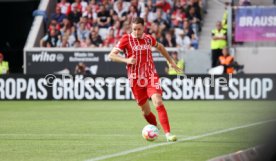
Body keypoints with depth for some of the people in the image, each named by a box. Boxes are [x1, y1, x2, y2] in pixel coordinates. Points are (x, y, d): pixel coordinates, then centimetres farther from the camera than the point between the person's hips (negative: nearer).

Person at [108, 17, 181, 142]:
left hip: (151, 76, 1)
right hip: (135, 79, -1)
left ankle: (168, 134, -22)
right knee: (145, 111, 5)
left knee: (158, 102, -19)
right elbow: (111, 55, -8)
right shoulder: (126, 39, -5)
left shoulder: (149, 38, 5)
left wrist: (171, 61, 31)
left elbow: (160, 47, 27)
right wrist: (126, 60, -23)